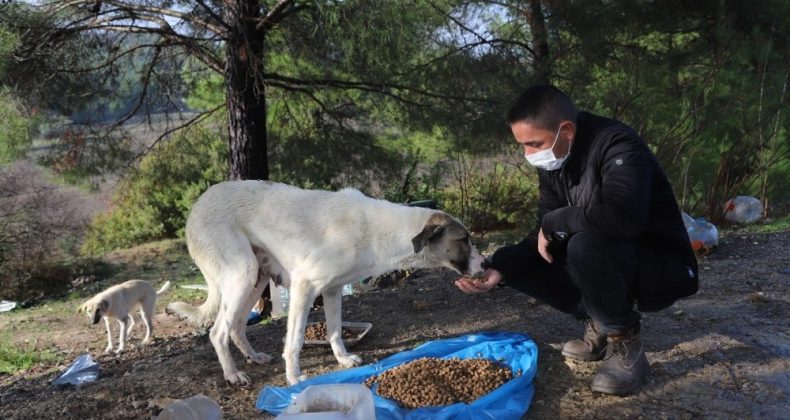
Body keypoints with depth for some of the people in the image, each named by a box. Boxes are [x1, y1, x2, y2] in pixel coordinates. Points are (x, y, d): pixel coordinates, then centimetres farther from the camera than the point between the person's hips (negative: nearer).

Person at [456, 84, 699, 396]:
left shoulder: (617, 145, -25)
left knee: (586, 245, -36)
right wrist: (499, 268, -17)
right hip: (610, 261, 8)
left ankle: (625, 344, -13)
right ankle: (601, 325, 8)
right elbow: (543, 236, 0)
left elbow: (622, 217, -43)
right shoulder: (552, 164, -1)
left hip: (662, 266, -7)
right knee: (519, 265, -5)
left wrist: (554, 222, -26)